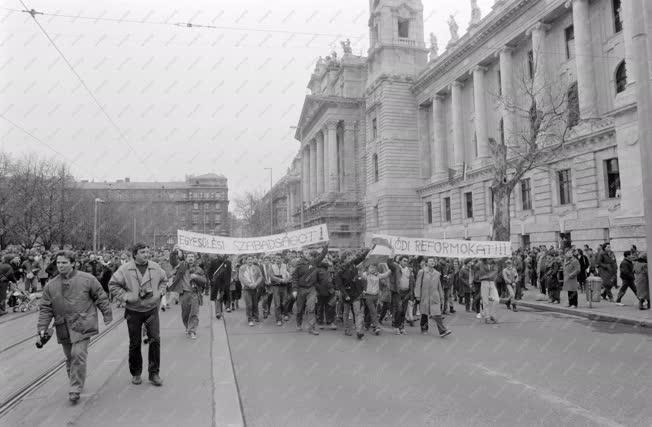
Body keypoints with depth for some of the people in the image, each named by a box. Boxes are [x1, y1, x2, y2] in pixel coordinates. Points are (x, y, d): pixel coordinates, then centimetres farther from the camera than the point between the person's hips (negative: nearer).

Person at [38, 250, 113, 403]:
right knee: (70, 358, 13)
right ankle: (75, 383, 31)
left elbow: (101, 297, 3)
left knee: (78, 356, -13)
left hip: (82, 325, -4)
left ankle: (75, 390, -4)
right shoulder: (51, 285, 6)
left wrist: (107, 315, 5)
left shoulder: (87, 279, -4)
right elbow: (45, 308, 8)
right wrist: (42, 328, 0)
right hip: (63, 328, 4)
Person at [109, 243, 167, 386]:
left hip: (152, 309, 2)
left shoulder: (155, 267, 1)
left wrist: (160, 292, 4)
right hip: (133, 311, -1)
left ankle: (154, 373, 5)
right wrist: (125, 296, -10)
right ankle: (136, 373, 25)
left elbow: (164, 280, 18)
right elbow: (113, 284, -2)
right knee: (135, 343, 8)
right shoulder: (125, 269, -8)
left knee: (155, 339, -6)